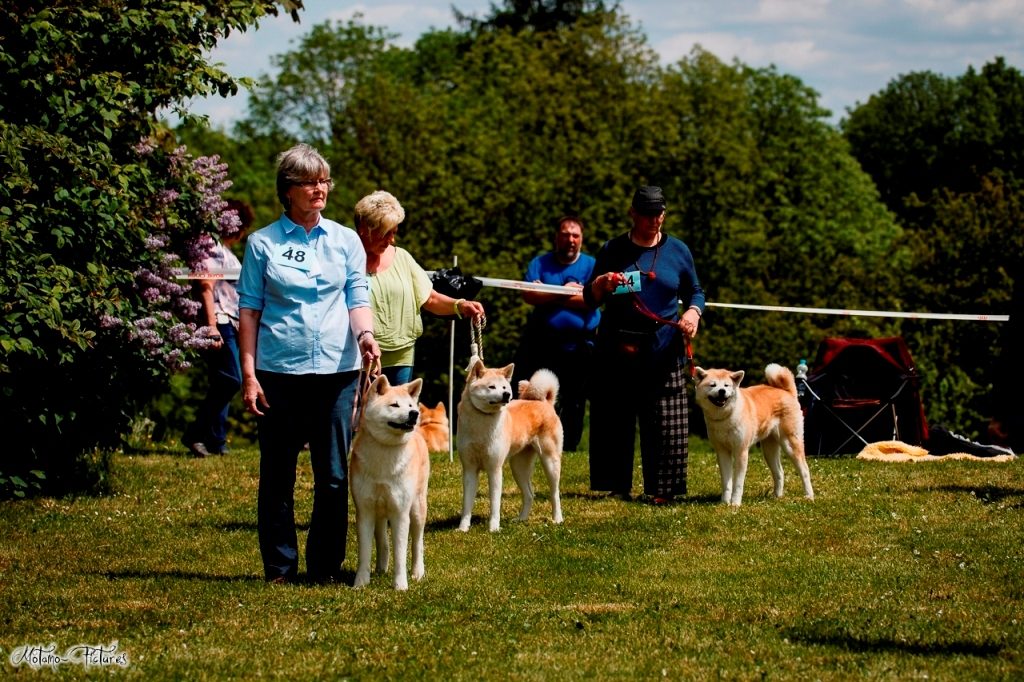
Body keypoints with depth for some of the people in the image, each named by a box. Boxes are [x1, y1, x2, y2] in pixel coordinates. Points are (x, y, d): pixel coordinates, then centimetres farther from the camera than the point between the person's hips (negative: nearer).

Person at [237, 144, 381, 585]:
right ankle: (279, 568, 12)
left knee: (335, 476, 1)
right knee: (277, 476, 3)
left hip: (336, 371, 1)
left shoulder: (345, 241, 10)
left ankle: (327, 566, 10)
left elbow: (358, 298, 6)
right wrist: (248, 373, -4)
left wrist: (365, 334, -16)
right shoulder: (263, 243, 4)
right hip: (278, 371, -1)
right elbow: (249, 311, 4)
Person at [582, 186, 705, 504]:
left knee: (664, 423, -4)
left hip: (663, 351, 0)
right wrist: (600, 284, -12)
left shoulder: (678, 251, 9)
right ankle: (617, 486, 9)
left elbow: (695, 292, 17)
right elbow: (590, 298, 11)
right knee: (615, 419, 1)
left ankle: (662, 488, 1)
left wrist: (693, 311, -5)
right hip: (618, 347, 0)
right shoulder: (613, 249, 8)